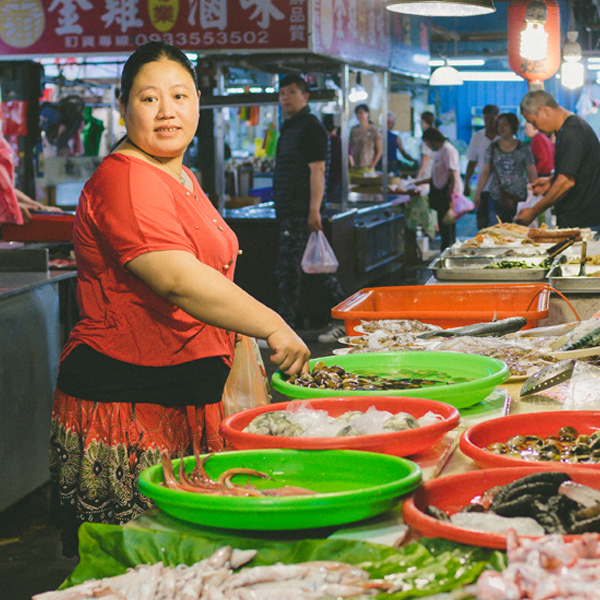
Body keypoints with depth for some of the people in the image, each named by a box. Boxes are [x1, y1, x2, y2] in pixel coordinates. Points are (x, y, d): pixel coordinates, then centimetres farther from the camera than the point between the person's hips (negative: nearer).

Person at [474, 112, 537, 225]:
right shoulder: (492, 148, 10)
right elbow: (485, 173, 13)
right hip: (496, 199, 1)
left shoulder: (524, 149, 4)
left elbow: (532, 175, 6)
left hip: (519, 199, -1)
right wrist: (477, 194, 9)